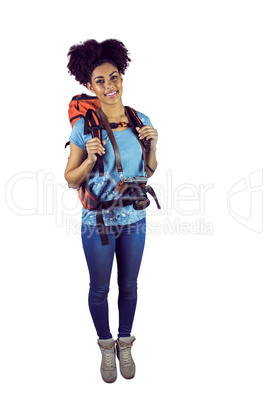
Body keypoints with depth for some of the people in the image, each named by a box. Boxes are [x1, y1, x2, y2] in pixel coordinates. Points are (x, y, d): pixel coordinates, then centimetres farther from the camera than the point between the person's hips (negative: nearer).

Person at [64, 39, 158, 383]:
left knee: (129, 286, 17)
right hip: (98, 221, -3)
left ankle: (124, 344, 40)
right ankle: (106, 346, 38)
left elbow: (148, 172, 8)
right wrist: (91, 159, -25)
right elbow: (71, 179, -7)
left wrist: (152, 146, -10)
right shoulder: (84, 126, -12)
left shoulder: (141, 121, -1)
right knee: (99, 288, 13)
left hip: (134, 219, 3)